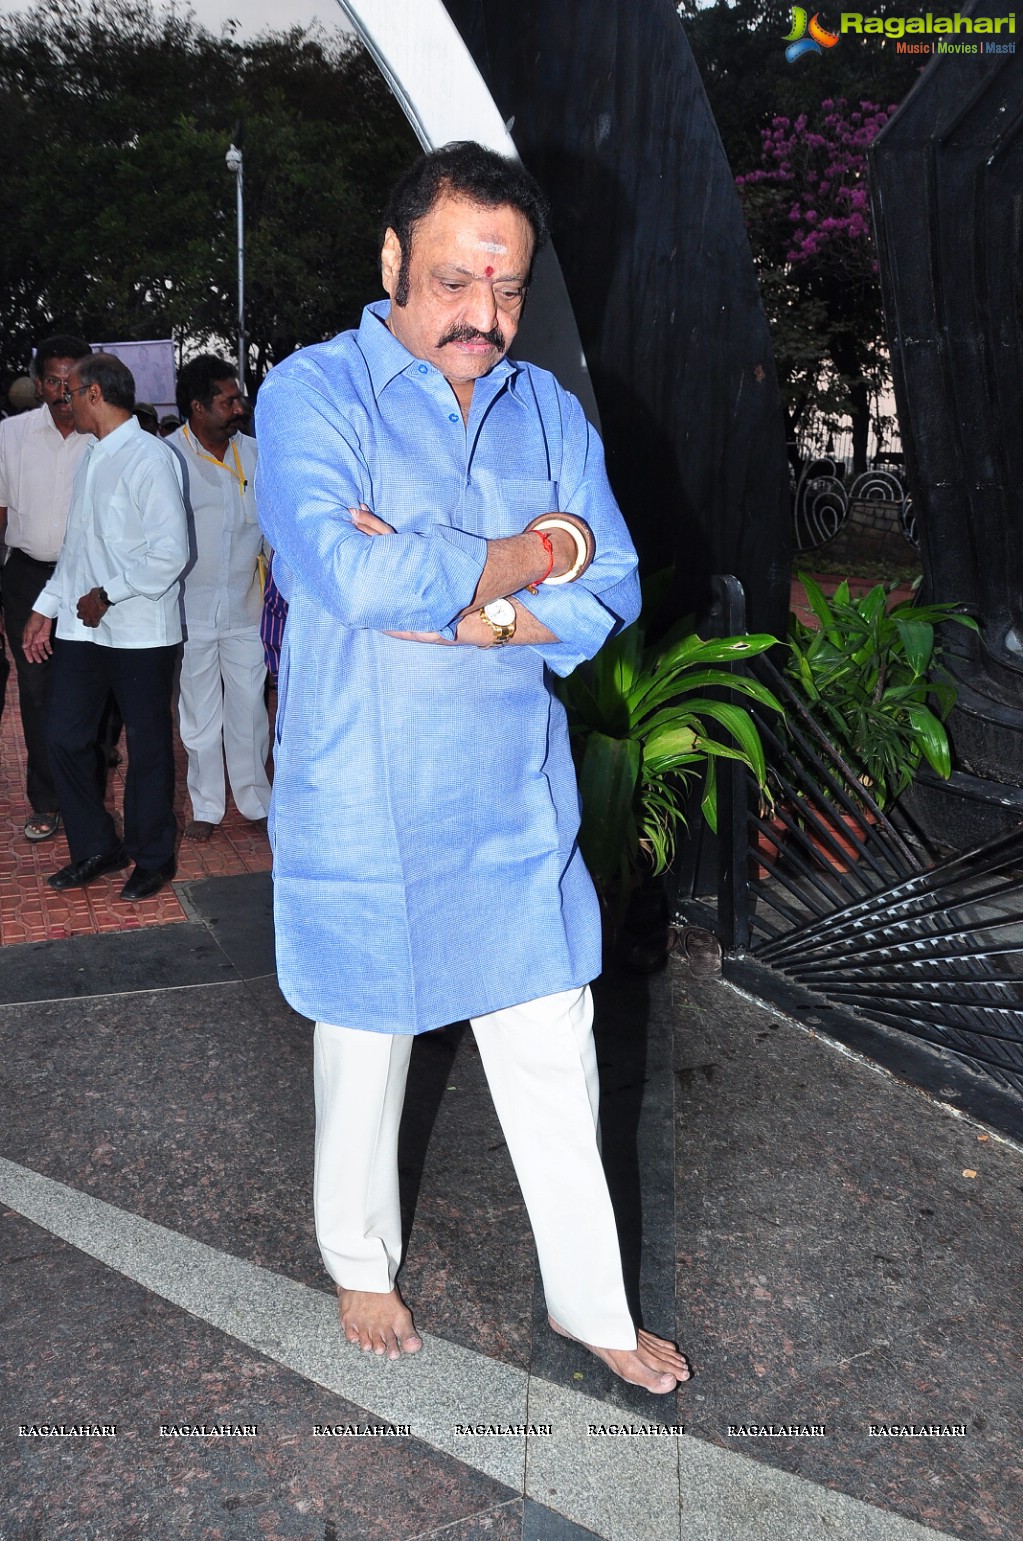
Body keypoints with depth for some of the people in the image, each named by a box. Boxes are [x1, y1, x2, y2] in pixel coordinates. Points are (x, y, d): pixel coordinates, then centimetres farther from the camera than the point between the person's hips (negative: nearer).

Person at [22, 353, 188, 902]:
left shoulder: (150, 457, -12)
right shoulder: (92, 456, 13)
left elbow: (170, 552, -18)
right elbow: (75, 545, 18)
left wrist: (108, 594, -14)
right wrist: (46, 608, 14)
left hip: (140, 632, -7)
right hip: (82, 629, 8)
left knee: (147, 747, 6)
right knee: (63, 737, 8)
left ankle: (152, 858, 22)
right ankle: (94, 848, 25)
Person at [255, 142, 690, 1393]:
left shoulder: (547, 409, 5)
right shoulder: (313, 394, -9)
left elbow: (610, 595, -2)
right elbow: (349, 576, -26)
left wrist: (467, 613, -18)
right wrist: (527, 558, -15)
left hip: (518, 807, 4)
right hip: (363, 813, -3)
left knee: (555, 1060, 12)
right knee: (364, 1056, 16)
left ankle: (590, 1301, 33)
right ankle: (361, 1264, 43)